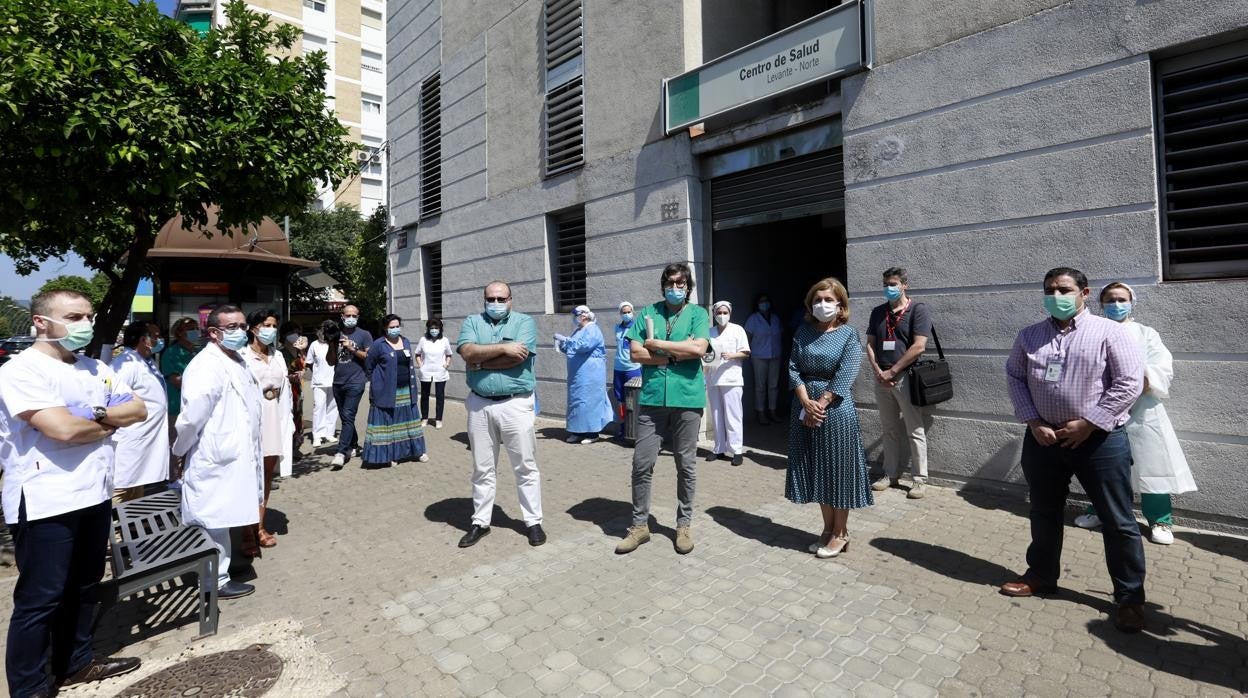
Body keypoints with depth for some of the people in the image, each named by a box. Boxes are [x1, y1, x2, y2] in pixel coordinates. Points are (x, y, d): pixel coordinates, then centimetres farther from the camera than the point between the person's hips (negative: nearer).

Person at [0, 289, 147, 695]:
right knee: (40, 598, 4)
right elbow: (64, 429, -23)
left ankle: (76, 662, 34)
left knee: (84, 587, 18)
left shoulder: (95, 368, 10)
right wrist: (112, 421, -5)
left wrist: (98, 414, -13)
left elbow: (139, 410, 5)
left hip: (95, 496, 7)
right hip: (45, 504, -7)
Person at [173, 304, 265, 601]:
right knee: (214, 521, 5)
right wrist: (179, 452, -8)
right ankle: (216, 581, 18)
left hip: (235, 459, 9)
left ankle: (222, 566, 35)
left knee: (222, 519, 21)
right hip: (214, 461, -9)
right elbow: (192, 416, -21)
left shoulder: (238, 362, 11)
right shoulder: (206, 366, -20)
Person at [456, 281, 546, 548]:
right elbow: (467, 352, -10)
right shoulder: (472, 321, 9)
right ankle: (480, 522, 27)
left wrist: (480, 362, -7)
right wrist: (503, 348, -15)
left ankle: (533, 521, 20)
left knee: (526, 467, 6)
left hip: (515, 404, -2)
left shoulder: (525, 322, 0)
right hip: (479, 404, 3)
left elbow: (518, 357, -16)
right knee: (482, 469, 13)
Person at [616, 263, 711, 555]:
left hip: (687, 399, -1)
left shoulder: (698, 314, 3)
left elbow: (698, 349, -14)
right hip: (652, 399, 1)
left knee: (686, 465, 10)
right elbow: (636, 353, -3)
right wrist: (678, 354, -10)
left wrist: (657, 344, -8)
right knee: (642, 464, 3)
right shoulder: (649, 312, 7)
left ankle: (684, 525, 26)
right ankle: (640, 525, 19)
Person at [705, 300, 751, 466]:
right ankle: (719, 448, 16)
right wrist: (705, 356, -2)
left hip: (731, 379, -4)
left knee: (732, 416, -5)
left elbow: (746, 353, 1)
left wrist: (732, 355, -16)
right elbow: (703, 351, 20)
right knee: (716, 416, 8)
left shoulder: (737, 330, 4)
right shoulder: (709, 332, 14)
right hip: (713, 379, 4)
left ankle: (736, 450, 1)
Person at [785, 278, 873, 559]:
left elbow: (844, 376, -13)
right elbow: (793, 368, 0)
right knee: (817, 470, 11)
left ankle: (840, 534, 19)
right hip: (804, 408, 4)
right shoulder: (803, 332, 7)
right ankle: (827, 529, 26)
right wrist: (806, 402, -14)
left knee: (838, 470, 4)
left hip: (837, 410, -4)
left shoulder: (849, 335, -4)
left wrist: (820, 405, -17)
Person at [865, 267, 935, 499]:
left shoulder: (918, 310, -4)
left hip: (907, 378, -5)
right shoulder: (878, 312, 12)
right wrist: (878, 372, -5)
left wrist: (892, 371, -13)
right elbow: (870, 344, 9)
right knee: (889, 430, 13)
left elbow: (918, 346, -13)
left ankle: (920, 480, 12)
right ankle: (891, 475, 23)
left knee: (915, 431, 2)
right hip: (882, 378, 5)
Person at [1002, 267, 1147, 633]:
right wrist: (1033, 422, -5)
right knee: (1044, 513, 16)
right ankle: (1041, 575, 34)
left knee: (1117, 521, 6)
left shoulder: (1109, 332, -6)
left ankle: (1130, 597, 23)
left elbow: (1130, 381, -11)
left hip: (1100, 440, -3)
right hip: (1043, 439, 4)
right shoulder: (1029, 336, 6)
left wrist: (1087, 424, -15)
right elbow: (1015, 377, 6)